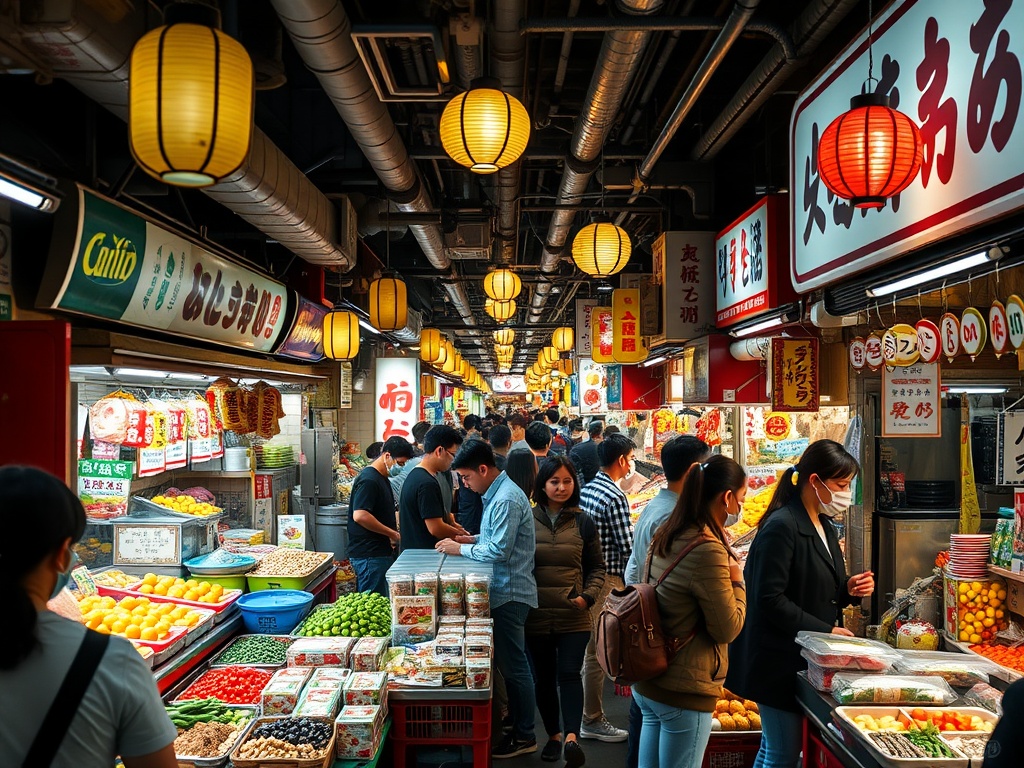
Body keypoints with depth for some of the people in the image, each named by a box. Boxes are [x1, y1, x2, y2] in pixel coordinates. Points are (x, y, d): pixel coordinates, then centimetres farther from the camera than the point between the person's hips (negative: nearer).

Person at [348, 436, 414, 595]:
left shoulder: (383, 478, 16)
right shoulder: (368, 480, -16)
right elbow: (359, 516, -26)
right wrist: (392, 533, -18)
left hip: (381, 551, 10)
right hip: (370, 555, -10)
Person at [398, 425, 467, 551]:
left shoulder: (414, 475, 11)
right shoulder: (427, 483, -21)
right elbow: (436, 528, -21)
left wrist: (452, 524, 11)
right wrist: (459, 533, -5)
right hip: (424, 554, -10)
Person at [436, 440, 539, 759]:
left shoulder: (506, 500, -21)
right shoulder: (498, 493, 11)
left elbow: (499, 551, -24)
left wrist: (460, 549, -13)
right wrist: (473, 539, 7)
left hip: (510, 593, -10)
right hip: (504, 592, 10)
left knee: (513, 665, 0)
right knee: (508, 662, 18)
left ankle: (524, 736, 12)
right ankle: (516, 720, 31)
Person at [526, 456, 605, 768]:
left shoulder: (583, 523, 4)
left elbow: (597, 567, 9)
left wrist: (588, 596, -6)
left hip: (573, 616, -1)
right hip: (536, 616, 1)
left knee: (569, 674, -11)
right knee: (544, 678, 11)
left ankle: (571, 736, -14)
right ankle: (553, 735, 26)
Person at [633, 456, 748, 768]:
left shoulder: (664, 536, 3)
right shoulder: (707, 550, -21)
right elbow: (728, 629, -16)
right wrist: (736, 580, -2)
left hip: (647, 682, 8)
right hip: (685, 691, -8)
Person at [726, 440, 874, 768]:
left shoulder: (825, 528, 12)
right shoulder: (781, 527, -18)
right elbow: (771, 599, -22)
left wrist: (848, 589, 1)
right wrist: (825, 630, -18)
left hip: (806, 660, 9)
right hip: (778, 662, -9)